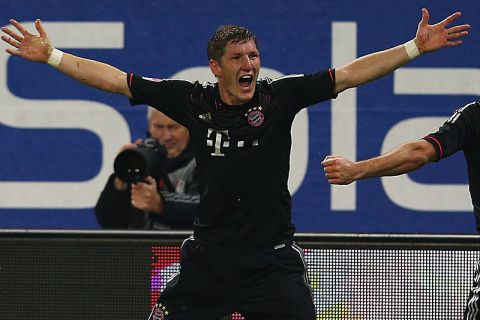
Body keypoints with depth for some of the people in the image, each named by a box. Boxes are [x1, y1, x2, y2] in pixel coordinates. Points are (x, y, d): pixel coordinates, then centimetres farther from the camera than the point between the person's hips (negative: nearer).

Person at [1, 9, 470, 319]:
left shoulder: (279, 96, -5)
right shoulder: (194, 102, -1)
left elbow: (349, 74, -7)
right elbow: (116, 80, 5)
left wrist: (415, 47, -15)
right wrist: (51, 56, 5)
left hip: (272, 258, -2)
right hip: (210, 253, 2)